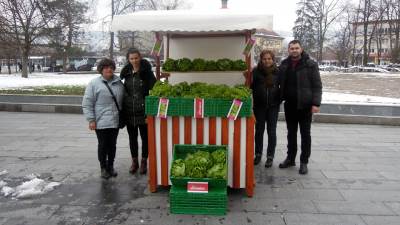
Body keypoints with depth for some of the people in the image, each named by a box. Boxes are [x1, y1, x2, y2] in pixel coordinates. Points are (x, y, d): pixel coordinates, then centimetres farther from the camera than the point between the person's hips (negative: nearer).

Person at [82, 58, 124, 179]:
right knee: (102, 145, 6)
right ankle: (103, 167, 22)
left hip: (115, 121, 4)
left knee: (112, 144, 13)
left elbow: (123, 101, 16)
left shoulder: (118, 83, 8)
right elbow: (87, 103, -5)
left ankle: (111, 166, 28)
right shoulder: (94, 83, -4)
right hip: (101, 122, -3)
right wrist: (91, 119, -10)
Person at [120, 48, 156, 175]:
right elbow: (124, 90, 16)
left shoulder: (146, 72, -6)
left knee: (145, 137, 7)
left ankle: (144, 162, 21)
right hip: (129, 111, 4)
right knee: (132, 137, 13)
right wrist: (122, 108, 10)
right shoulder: (126, 73, 7)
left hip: (143, 111, -4)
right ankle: (134, 161, 27)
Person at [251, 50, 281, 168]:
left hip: (273, 106, 0)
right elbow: (251, 87, -2)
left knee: (271, 132, 4)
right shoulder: (256, 71, -3)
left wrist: (279, 100, -2)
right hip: (259, 106, 0)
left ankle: (270, 156, 15)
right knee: (259, 130, 10)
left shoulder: (277, 72, 0)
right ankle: (258, 154, 24)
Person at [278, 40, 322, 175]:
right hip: (289, 105, 4)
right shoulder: (284, 65, 7)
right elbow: (281, 84, 16)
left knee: (305, 134, 5)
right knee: (291, 133, 14)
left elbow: (317, 85, -8)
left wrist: (316, 103, -15)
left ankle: (304, 162, 14)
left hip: (305, 105, -4)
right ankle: (290, 158, 26)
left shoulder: (310, 65, -6)